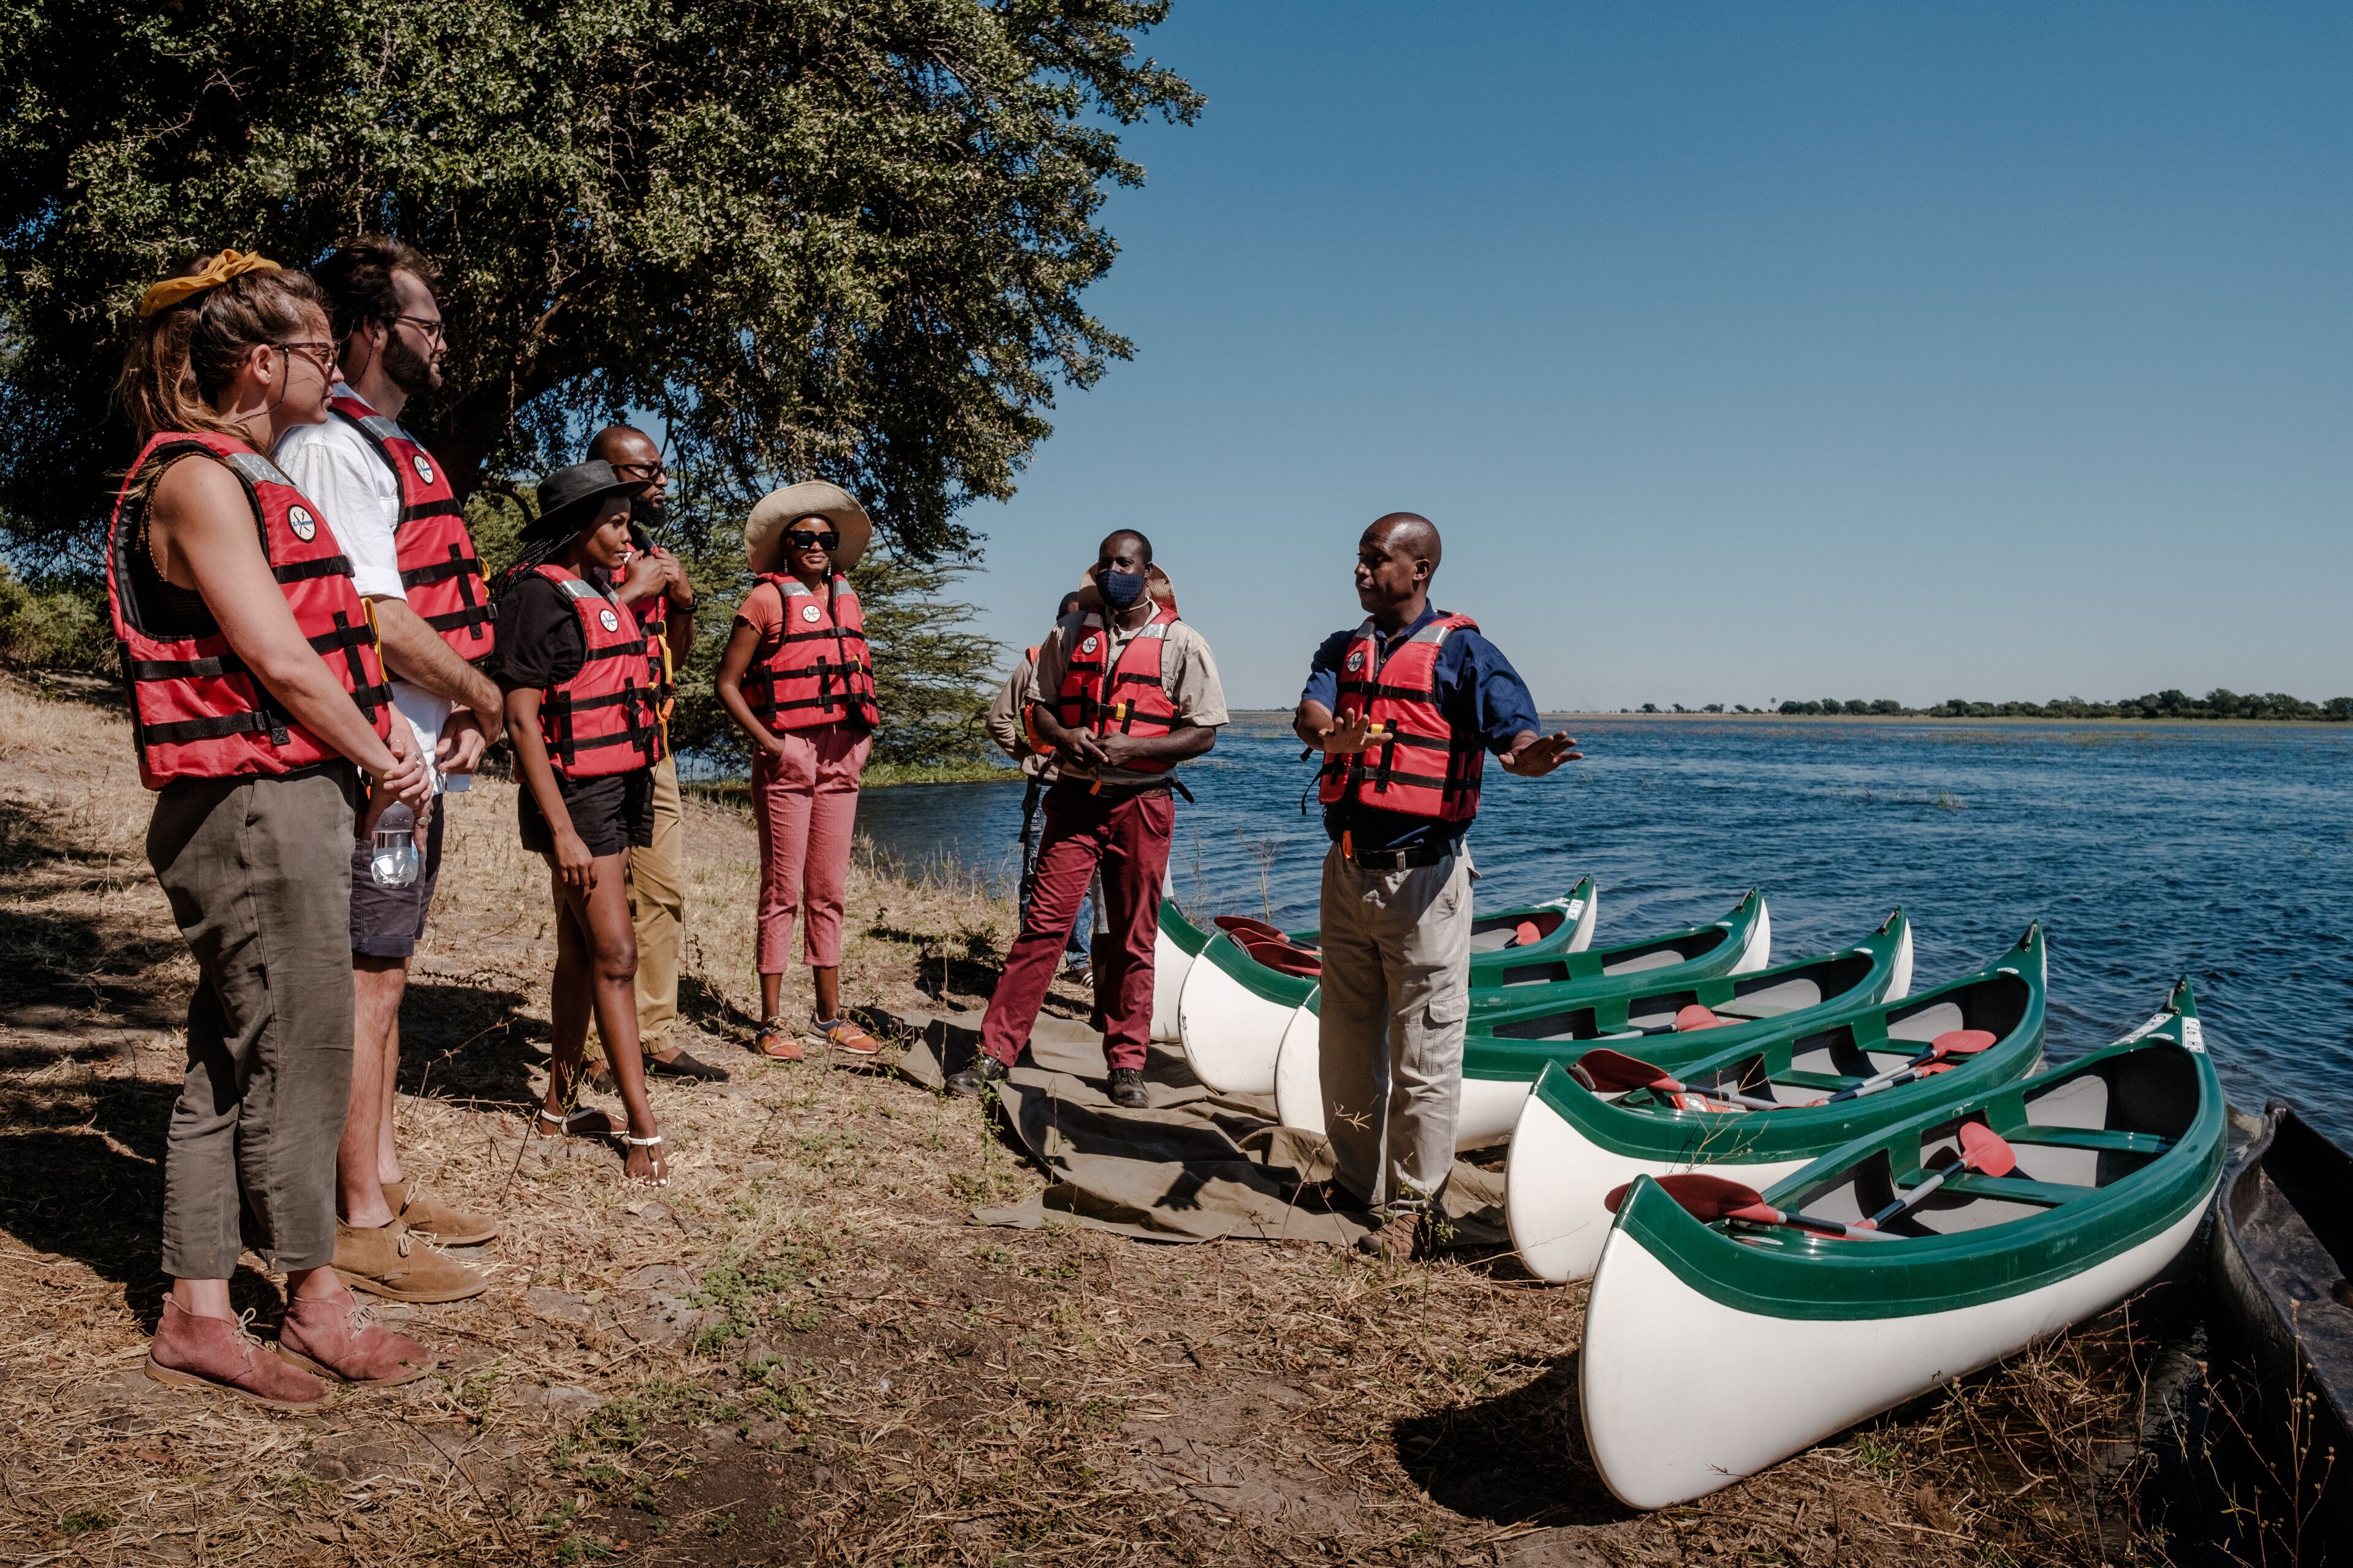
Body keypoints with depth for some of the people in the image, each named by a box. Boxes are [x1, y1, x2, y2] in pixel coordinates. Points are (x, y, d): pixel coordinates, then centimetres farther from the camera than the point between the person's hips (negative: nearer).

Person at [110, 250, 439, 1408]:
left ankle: (197, 1316, 22)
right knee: (294, 1059, 1)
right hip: (254, 808, -10)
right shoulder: (195, 479, -11)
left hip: (300, 802, 10)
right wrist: (379, 760, -5)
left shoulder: (252, 479, 19)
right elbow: (280, 663, -16)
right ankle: (316, 1303, 17)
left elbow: (335, 641, 18)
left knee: (231, 1065, 12)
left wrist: (391, 736, 4)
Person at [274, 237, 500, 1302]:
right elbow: (379, 617, -21)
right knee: (366, 981, -4)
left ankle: (385, 1182, 27)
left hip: (419, 757, 10)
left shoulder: (390, 448, 19)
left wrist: (467, 710, 3)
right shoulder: (332, 448, -13)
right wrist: (482, 695, -8)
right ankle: (361, 1222, 6)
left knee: (383, 974, 15)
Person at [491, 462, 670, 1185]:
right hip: (575, 795, -9)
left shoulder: (602, 591, 14)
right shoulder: (537, 592, -12)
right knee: (614, 955, -9)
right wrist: (561, 829, -20)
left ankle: (562, 1105, 23)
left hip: (619, 791, 9)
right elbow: (521, 718, -17)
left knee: (581, 953, 13)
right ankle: (644, 1129, -6)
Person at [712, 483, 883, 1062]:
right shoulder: (766, 599, -2)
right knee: (783, 890, -3)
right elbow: (727, 683, -4)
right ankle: (771, 1022, 5)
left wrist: (864, 733, 11)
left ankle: (829, 1015, 18)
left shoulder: (847, 598, 15)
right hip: (787, 754, -5)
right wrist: (766, 742, -12)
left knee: (829, 891, 10)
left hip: (841, 756, 6)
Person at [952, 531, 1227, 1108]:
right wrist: (1064, 735, -9)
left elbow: (1203, 733, -3)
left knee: (1133, 940, 6)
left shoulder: (1181, 644, 0)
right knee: (1042, 925, -3)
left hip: (1140, 805, -1)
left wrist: (1133, 747, -17)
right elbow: (1037, 705, 14)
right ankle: (996, 1053, 3)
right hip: (1075, 800, 2)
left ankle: (1127, 1065, 17)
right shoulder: (1070, 633, 9)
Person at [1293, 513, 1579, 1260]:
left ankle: (1410, 1205, 13)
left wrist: (1530, 754, -42)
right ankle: (1355, 1182, 29)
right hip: (1347, 868, 6)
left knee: (1422, 1051, 0)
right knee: (1346, 1040, 14)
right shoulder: (1342, 649, 12)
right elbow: (1309, 711, -8)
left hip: (1422, 875, -5)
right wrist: (1331, 734, -32)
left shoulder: (1464, 651, -3)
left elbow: (1514, 727, -17)